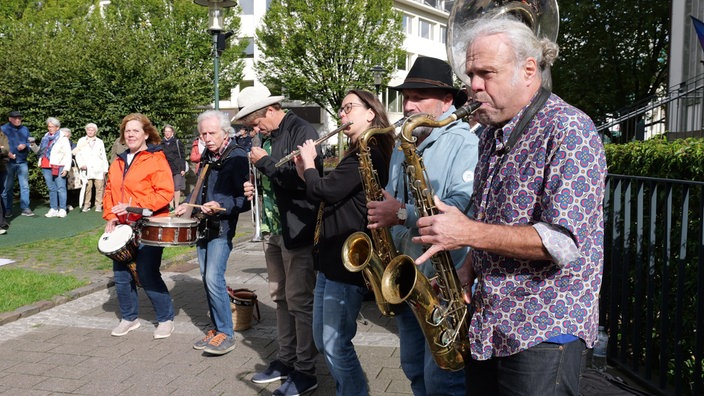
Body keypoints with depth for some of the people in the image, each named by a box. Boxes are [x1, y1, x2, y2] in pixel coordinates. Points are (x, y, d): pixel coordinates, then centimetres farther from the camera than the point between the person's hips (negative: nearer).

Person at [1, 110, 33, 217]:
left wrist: (25, 146, -8)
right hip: (9, 162, -2)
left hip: (22, 162, 3)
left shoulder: (25, 129, 12)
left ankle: (25, 208, 7)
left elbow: (30, 143, 14)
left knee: (25, 186, 2)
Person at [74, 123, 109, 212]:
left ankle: (98, 205, 0)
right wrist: (81, 165, -8)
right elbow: (78, 155, 9)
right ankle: (86, 205, 1)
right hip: (86, 169, -1)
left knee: (100, 187, -5)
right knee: (87, 187, -6)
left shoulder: (100, 142, 18)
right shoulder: (81, 141, 16)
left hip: (98, 170, 1)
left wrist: (105, 169, 7)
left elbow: (104, 156, 15)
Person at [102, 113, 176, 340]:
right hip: (122, 228, 7)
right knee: (121, 275, 8)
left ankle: (166, 319, 10)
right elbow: (109, 191, 21)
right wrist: (110, 217, 5)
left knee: (147, 275, -8)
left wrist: (133, 206, -20)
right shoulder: (118, 163, 15)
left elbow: (165, 193, -15)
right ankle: (129, 318, 27)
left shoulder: (156, 160, -6)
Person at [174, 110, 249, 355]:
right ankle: (216, 328, 22)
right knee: (207, 278, 11)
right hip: (203, 225, 8)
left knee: (214, 278, -15)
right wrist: (187, 205, 13)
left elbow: (246, 200, -16)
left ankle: (226, 334, -5)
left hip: (222, 227, -8)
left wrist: (220, 207, -28)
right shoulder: (207, 157, 13)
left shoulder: (237, 158, -12)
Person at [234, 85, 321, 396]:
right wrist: (257, 188, 4)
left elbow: (304, 178, -25)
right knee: (281, 297, 15)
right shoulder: (271, 136, 12)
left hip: (297, 228, -9)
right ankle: (285, 360, 28)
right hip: (274, 227, 9)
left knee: (299, 301, -2)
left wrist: (264, 162, -15)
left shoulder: (302, 131, -13)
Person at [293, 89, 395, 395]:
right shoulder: (357, 154, 17)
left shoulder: (367, 153, -16)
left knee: (335, 344, -4)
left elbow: (323, 191, -22)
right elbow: (329, 195, 21)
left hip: (348, 261, -11)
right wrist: (306, 174, 10)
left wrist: (309, 163, -4)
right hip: (331, 258, 11)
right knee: (322, 339, 17)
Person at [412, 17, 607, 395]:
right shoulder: (491, 134, 10)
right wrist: (467, 273, 3)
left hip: (544, 333, -7)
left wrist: (469, 233, -22)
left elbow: (564, 243, -23)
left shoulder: (568, 130, -15)